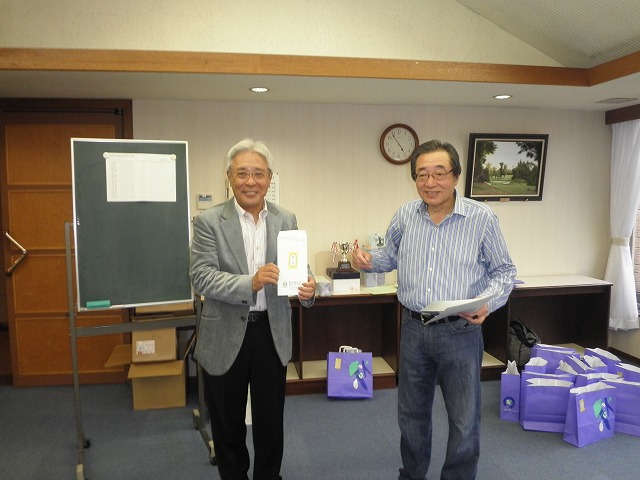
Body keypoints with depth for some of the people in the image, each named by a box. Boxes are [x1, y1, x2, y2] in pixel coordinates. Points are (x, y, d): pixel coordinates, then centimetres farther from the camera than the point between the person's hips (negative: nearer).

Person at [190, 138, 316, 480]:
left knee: (271, 422, 17)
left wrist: (307, 288, -23)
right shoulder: (209, 221, -7)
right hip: (225, 336, -2)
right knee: (227, 423, 17)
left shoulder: (286, 220, 2)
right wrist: (250, 282, -31)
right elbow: (200, 277, -16)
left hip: (273, 333, 2)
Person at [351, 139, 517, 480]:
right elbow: (392, 257, 16)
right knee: (411, 413, 19)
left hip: (460, 332, -3)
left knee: (464, 420, 9)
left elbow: (503, 271, 0)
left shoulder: (482, 218, -9)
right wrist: (369, 261, -6)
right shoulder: (405, 215, 1)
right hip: (413, 328, 4)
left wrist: (488, 302, -18)